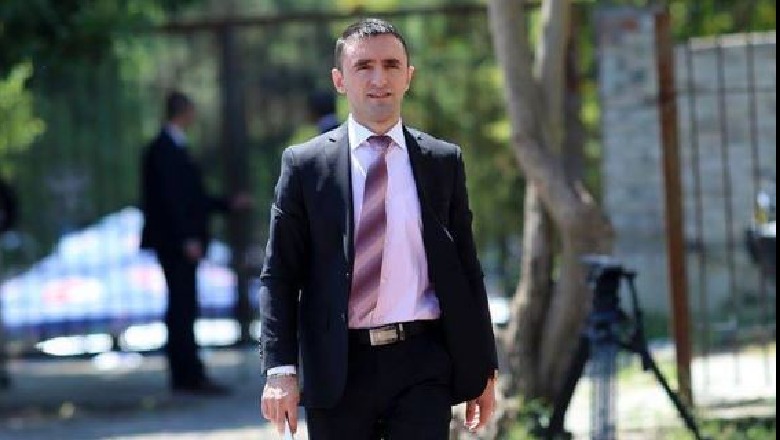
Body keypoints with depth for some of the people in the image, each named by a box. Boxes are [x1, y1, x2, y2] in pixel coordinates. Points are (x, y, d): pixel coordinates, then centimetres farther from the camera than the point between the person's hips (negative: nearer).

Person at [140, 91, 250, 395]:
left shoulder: (174, 148, 19)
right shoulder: (164, 150, -12)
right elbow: (169, 197, -19)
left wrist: (229, 204, 22)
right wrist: (187, 238, -23)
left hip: (183, 243, 10)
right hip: (175, 242, -10)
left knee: (182, 309, 9)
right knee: (182, 308, -11)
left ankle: (184, 376, 10)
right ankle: (191, 375, -14)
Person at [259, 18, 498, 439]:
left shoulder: (443, 161, 8)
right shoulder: (305, 164, 4)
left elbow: (465, 269, 11)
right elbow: (279, 276, 2)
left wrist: (483, 368, 10)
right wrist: (280, 370, -8)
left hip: (421, 363, 0)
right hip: (338, 370, 0)